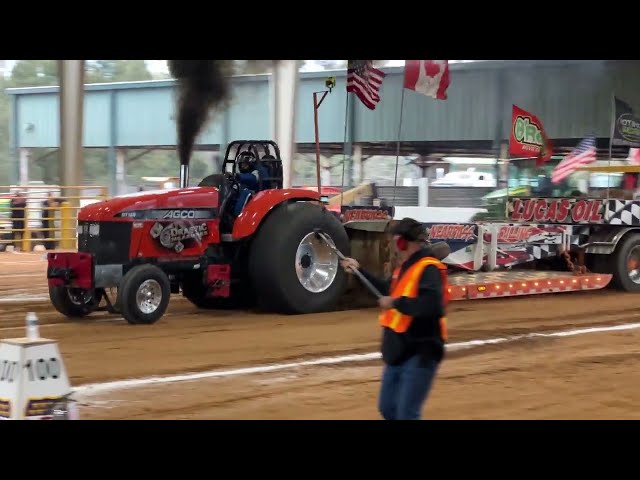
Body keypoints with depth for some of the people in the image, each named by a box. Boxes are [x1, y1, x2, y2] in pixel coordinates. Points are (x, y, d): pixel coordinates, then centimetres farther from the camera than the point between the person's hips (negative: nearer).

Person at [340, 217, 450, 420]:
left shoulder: (429, 268, -18)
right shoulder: (406, 267, 11)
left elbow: (432, 306, -33)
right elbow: (388, 291, 29)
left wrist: (396, 303, -24)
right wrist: (359, 270, 29)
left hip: (420, 353, -10)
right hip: (400, 352, 10)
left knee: (406, 414, -11)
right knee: (388, 408, 16)